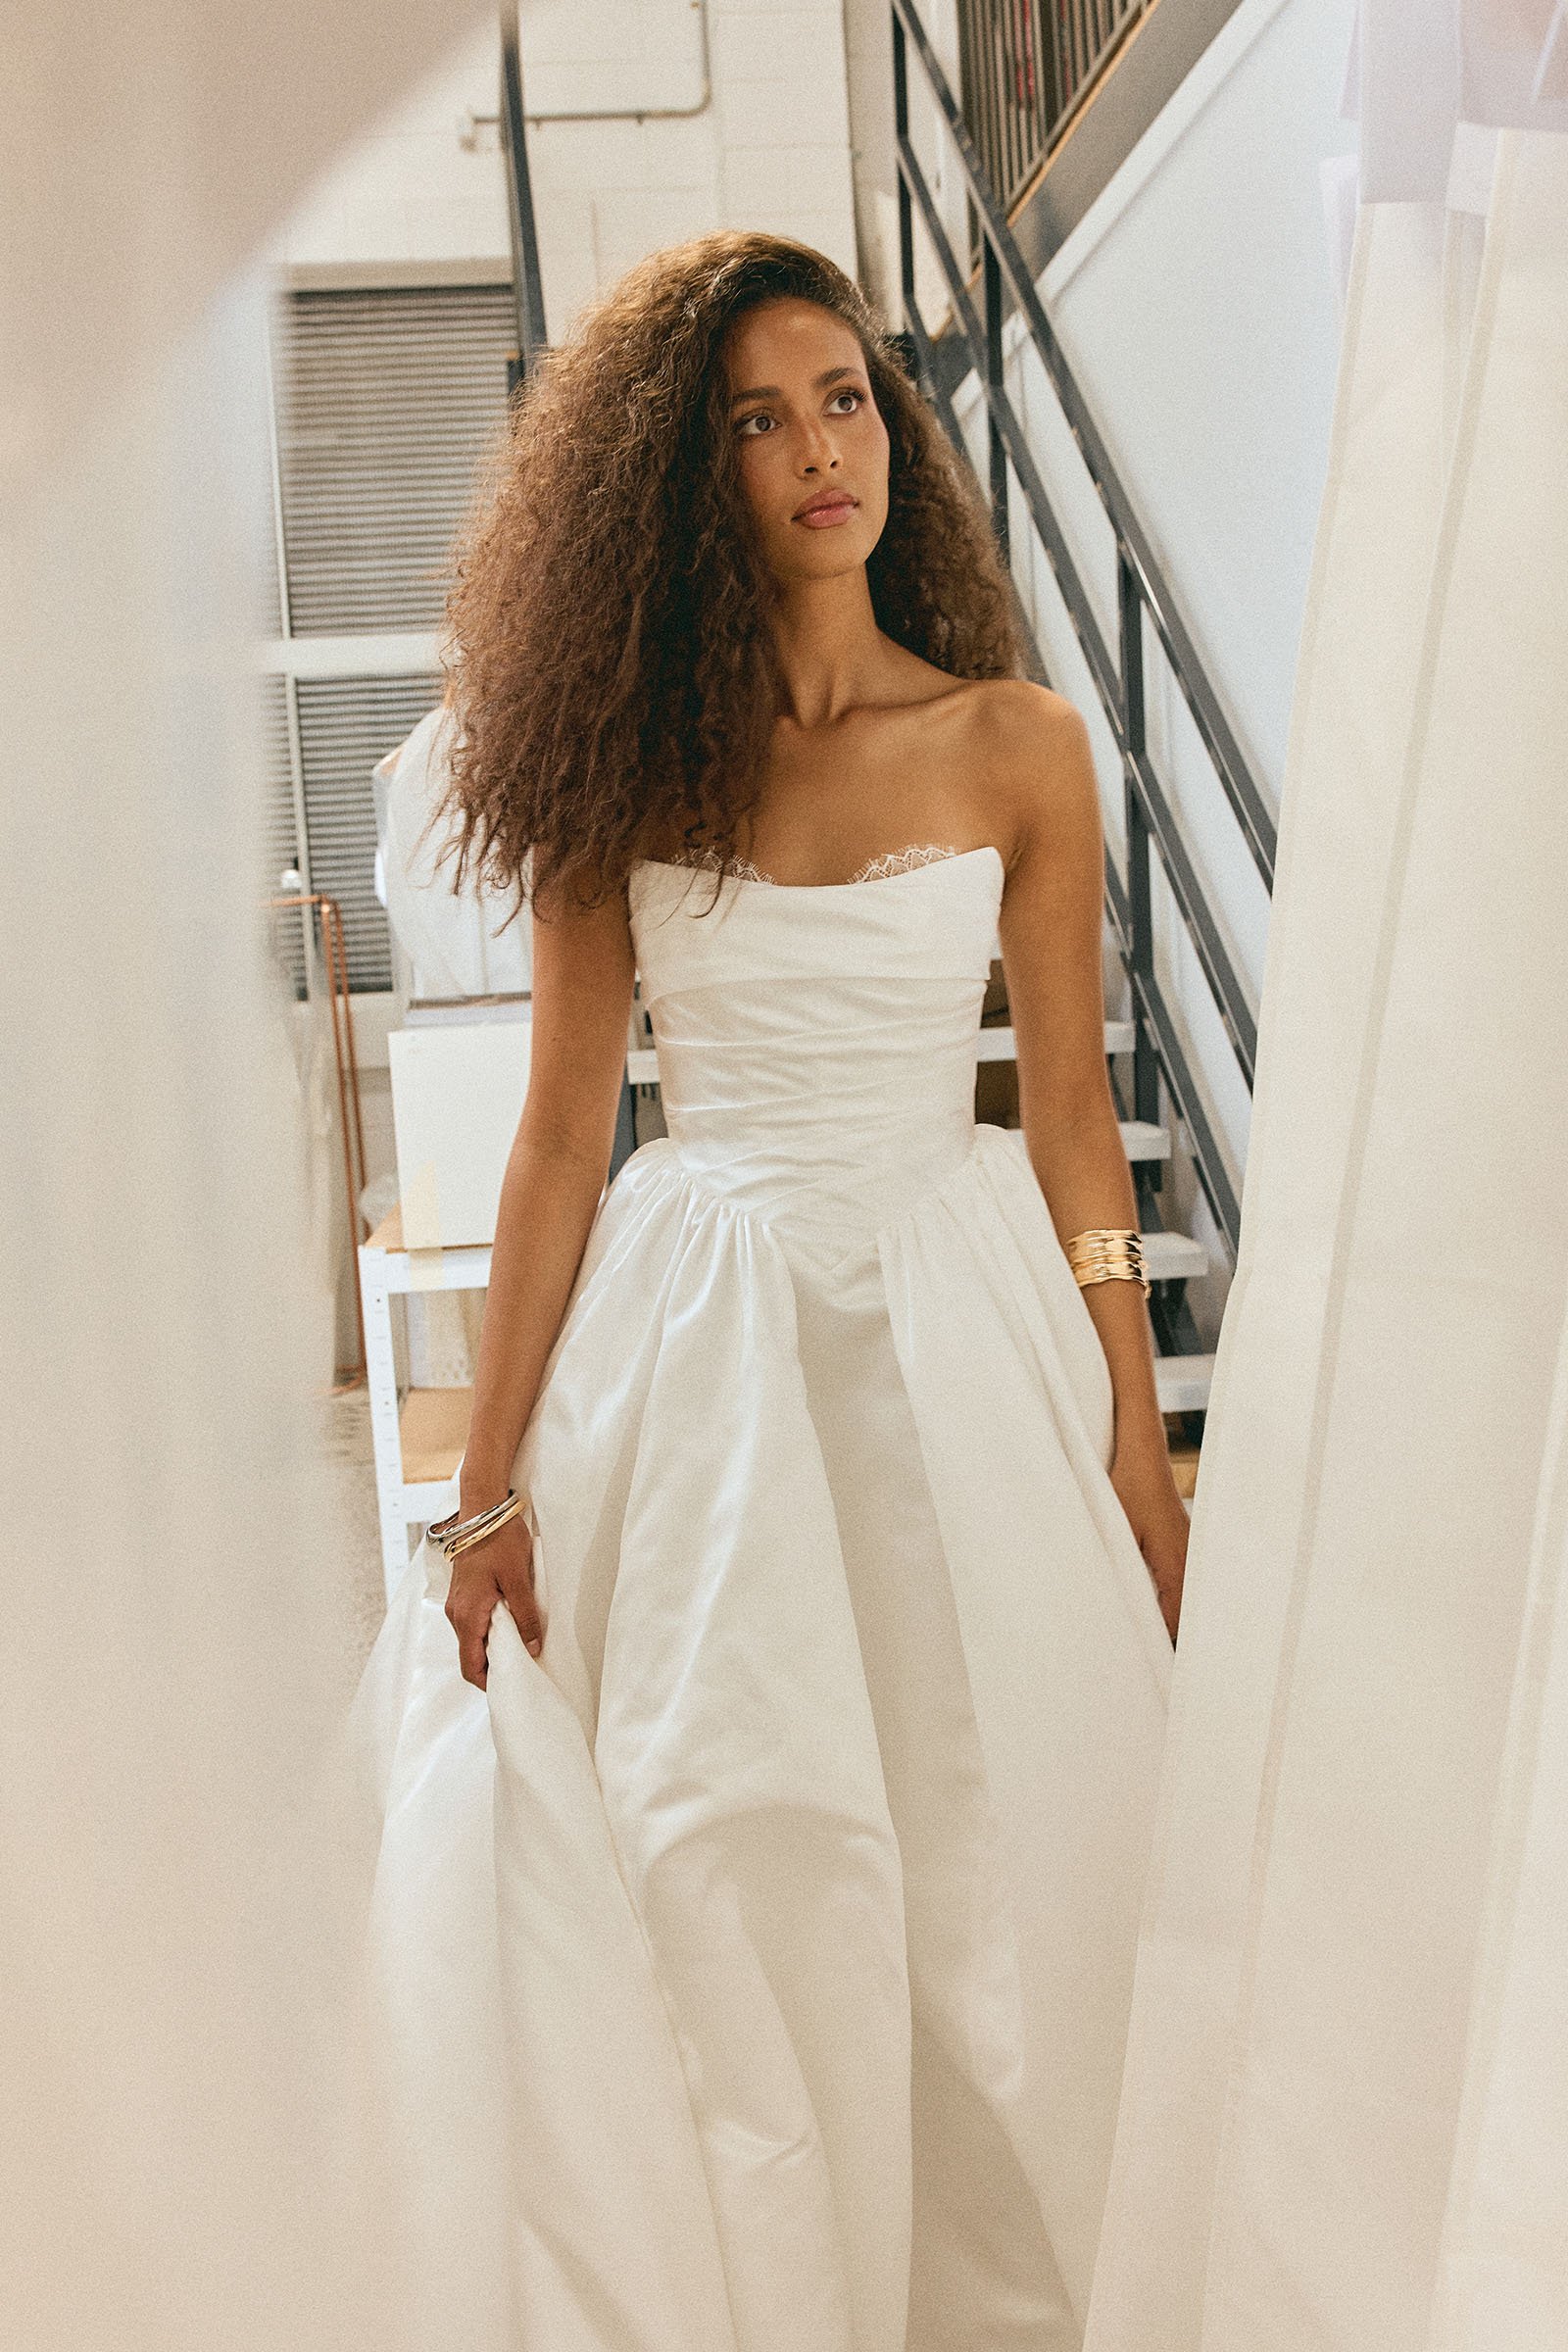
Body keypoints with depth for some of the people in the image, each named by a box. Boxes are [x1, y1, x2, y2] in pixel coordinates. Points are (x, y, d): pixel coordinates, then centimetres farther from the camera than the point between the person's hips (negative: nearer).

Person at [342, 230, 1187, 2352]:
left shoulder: (1019, 747, 1)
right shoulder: (625, 765, 2)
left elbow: (1072, 1111, 4)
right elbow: (563, 1129, 2)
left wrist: (1139, 1437, 4)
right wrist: (493, 1481, 0)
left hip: (962, 1329, 0)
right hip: (698, 1343, 0)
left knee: (986, 1888, 8)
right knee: (735, 1892, 5)